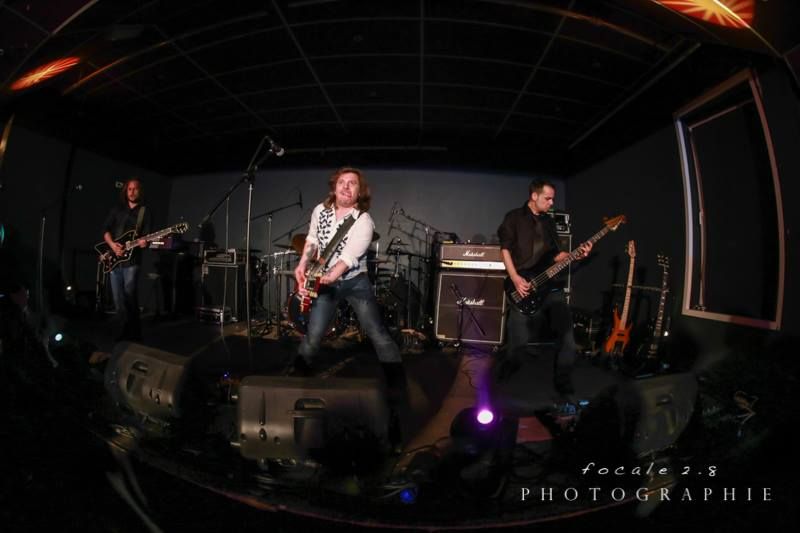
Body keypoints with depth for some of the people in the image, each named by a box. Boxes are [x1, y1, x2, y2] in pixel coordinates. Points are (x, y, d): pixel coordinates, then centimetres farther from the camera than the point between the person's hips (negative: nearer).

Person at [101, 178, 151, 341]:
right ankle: (127, 330, 18)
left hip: (132, 259, -4)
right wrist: (112, 244, -9)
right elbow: (105, 229, 9)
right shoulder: (117, 208, 13)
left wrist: (144, 242, -26)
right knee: (118, 300, 6)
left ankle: (133, 333, 4)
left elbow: (146, 235, -3)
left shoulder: (145, 211, 3)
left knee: (130, 297, -7)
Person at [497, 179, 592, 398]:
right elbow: (505, 249, -5)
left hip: (550, 285, 5)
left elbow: (555, 255, 18)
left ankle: (564, 384, 14)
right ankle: (504, 381, 24)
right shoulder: (514, 217, 0)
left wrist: (576, 254, 0)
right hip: (524, 287, -5)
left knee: (567, 335, -2)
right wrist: (515, 279, -14)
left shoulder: (549, 221, 17)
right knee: (518, 342, -2)